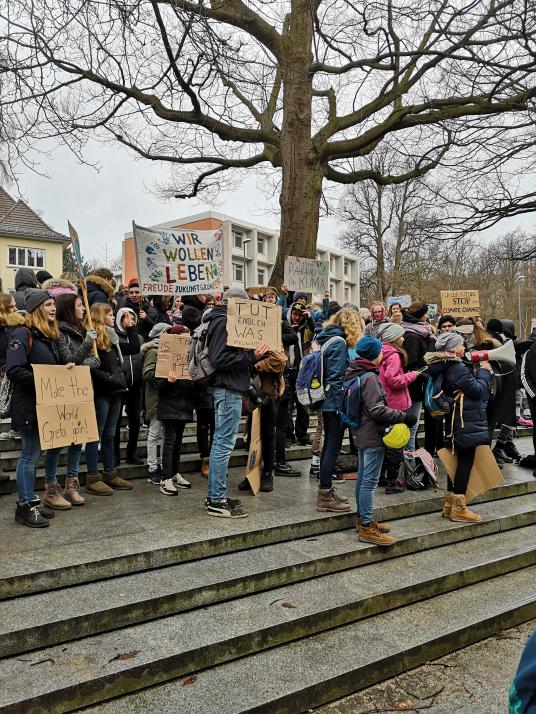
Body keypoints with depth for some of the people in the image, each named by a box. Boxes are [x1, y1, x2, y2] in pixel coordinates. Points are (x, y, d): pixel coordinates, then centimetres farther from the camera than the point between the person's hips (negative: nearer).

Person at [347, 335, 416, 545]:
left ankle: (362, 519, 28)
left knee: (362, 477, 17)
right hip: (372, 435, -10)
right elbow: (377, 409, -24)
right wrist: (404, 416, -18)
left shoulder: (355, 374, 11)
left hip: (361, 433, 10)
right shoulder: (369, 377, -19)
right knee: (370, 480, -6)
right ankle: (366, 527, -1)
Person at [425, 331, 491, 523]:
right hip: (468, 422, -10)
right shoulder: (458, 368, -19)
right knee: (466, 461, -3)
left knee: (459, 460, 15)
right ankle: (459, 508, 4)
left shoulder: (445, 367, 11)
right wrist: (483, 372, -1)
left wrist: (478, 371, 10)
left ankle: (450, 504, 22)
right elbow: (477, 390, -15)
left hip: (456, 422, 10)